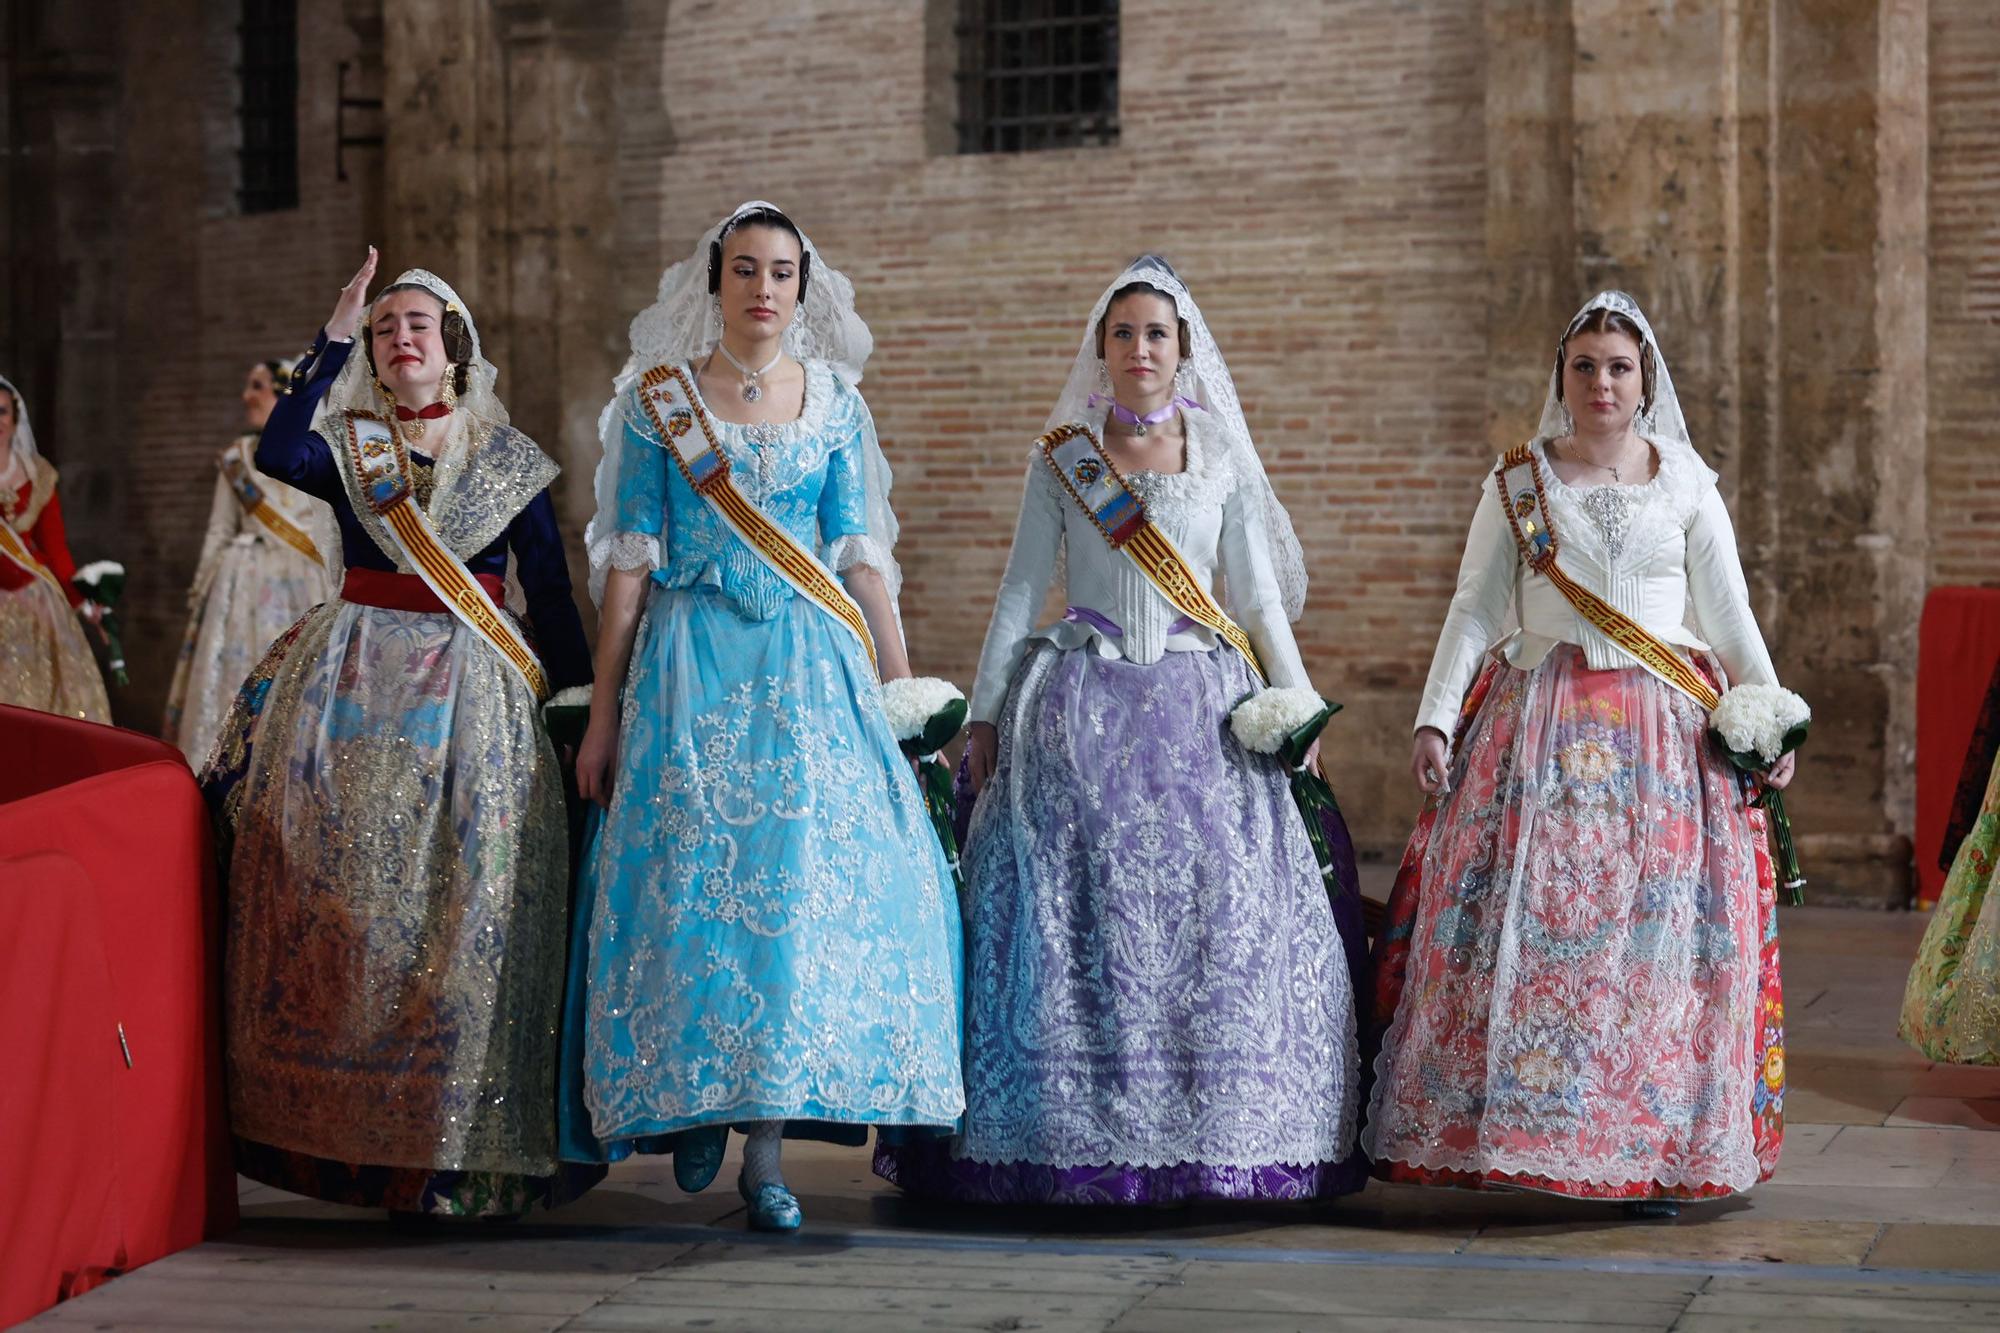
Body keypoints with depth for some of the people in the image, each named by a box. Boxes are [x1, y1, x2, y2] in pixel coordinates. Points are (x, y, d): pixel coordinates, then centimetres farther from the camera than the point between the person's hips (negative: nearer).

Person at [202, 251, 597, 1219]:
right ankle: (343, 1129, 4)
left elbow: (550, 594, 9)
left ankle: (457, 1150, 0)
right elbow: (276, 455, -13)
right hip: (354, 685, 1)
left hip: (469, 695, -1)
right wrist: (332, 341, -10)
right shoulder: (346, 446, 10)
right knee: (340, 904, -4)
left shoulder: (507, 459, 9)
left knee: (465, 910, -6)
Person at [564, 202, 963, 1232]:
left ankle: (766, 1140, -2)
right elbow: (629, 563, 3)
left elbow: (862, 557, 9)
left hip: (811, 666, 1)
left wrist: (905, 689, 5)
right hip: (692, 665, -1)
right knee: (693, 870, -6)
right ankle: (694, 1102, 15)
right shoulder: (657, 399, 4)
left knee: (804, 872, -8)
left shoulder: (835, 403, 9)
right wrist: (603, 712, 1)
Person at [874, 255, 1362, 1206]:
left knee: (1216, 911, -7)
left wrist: (1297, 703, 3)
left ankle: (1210, 1133, 1)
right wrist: (985, 714, 5)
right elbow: (1018, 593, 9)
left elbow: (1259, 594, 11)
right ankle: (1081, 1136, 0)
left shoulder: (1221, 458, 10)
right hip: (1084, 707, 0)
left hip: (1201, 708, 1)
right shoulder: (1061, 459, 8)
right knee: (1077, 909, -7)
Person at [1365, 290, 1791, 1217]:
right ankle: (1504, 1135, 0)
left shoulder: (1686, 484, 9)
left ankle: (1653, 1155, 2)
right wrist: (1435, 718, -4)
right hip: (1540, 725, 0)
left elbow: (1731, 616, 10)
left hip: (1665, 733, 0)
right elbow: (1473, 610, 6)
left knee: (1657, 928, -3)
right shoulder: (1518, 484, 8)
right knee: (1525, 922, -7)